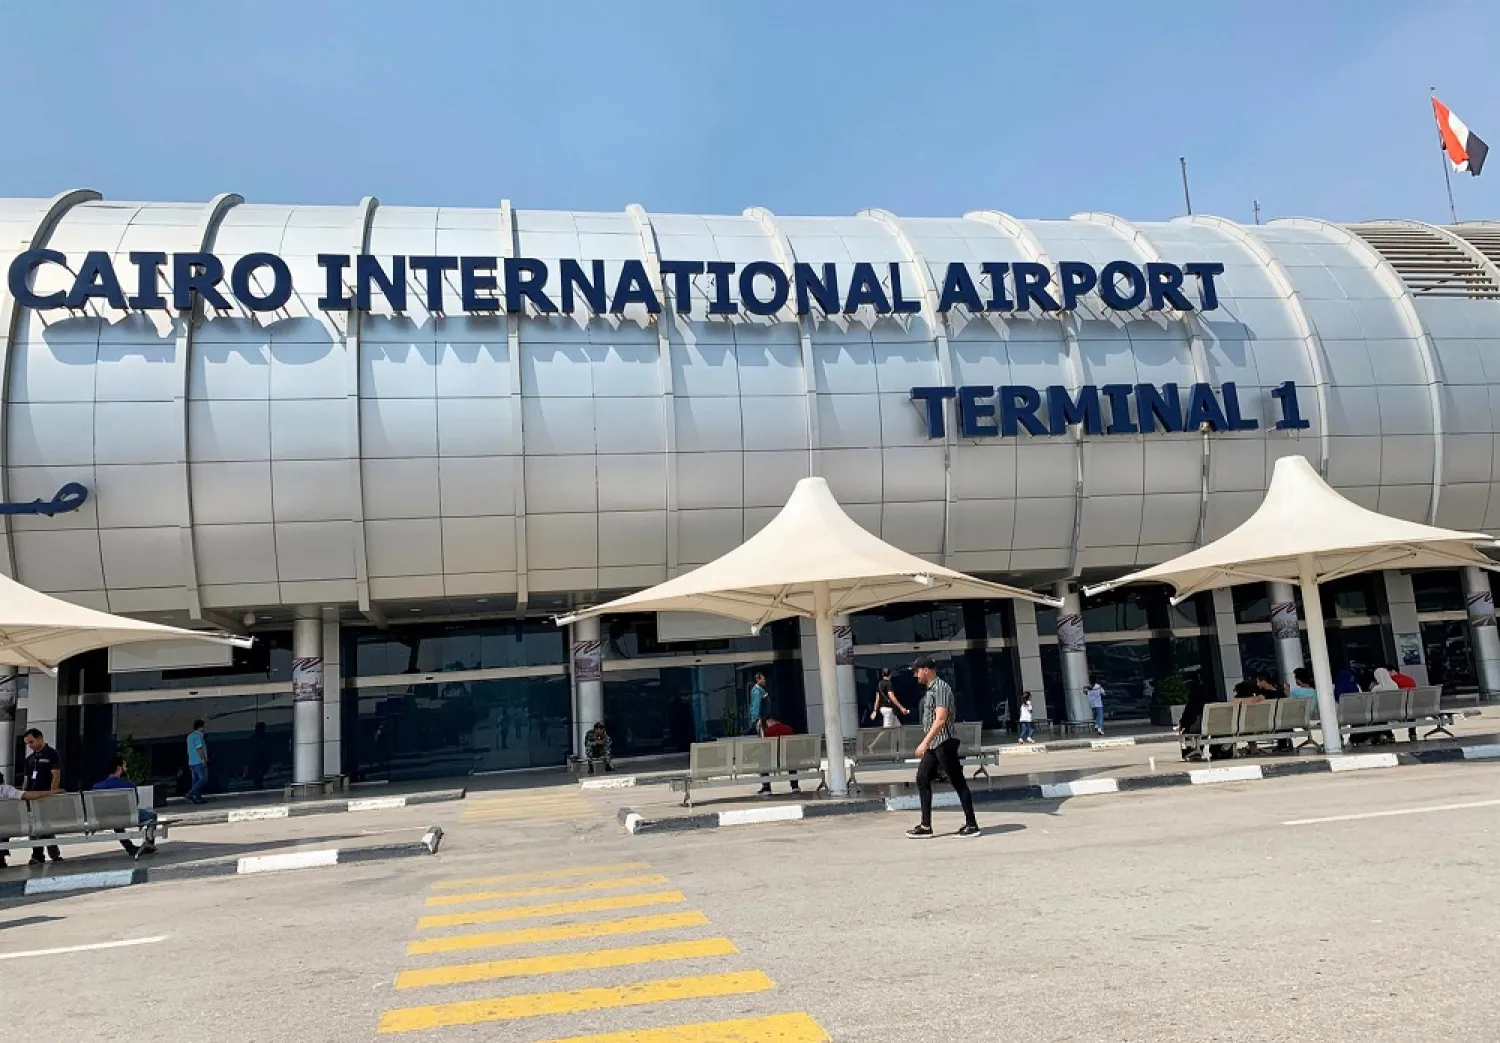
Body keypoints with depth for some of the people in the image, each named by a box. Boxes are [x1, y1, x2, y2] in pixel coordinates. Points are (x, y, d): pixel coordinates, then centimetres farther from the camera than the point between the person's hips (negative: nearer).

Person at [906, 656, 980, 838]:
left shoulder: (940, 687, -15)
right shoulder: (930, 689, 14)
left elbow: (940, 719, -23)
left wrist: (925, 742, -26)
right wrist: (927, 743, 21)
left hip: (944, 743, -10)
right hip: (933, 744, 10)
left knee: (958, 782, -2)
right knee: (922, 779, 7)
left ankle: (971, 825, 6)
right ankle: (926, 825, 10)